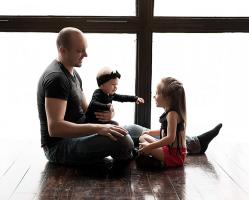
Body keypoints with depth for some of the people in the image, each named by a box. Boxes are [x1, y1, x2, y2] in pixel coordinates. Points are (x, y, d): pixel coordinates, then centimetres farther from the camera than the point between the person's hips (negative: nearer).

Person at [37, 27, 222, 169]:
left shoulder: (73, 74, 12)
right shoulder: (56, 78, -22)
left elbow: (85, 111, 16)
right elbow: (54, 128, -29)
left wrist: (104, 114, -7)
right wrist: (98, 128, -33)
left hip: (77, 135, 10)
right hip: (59, 146, -10)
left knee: (134, 130, 9)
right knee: (122, 139, -31)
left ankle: (194, 143, 18)